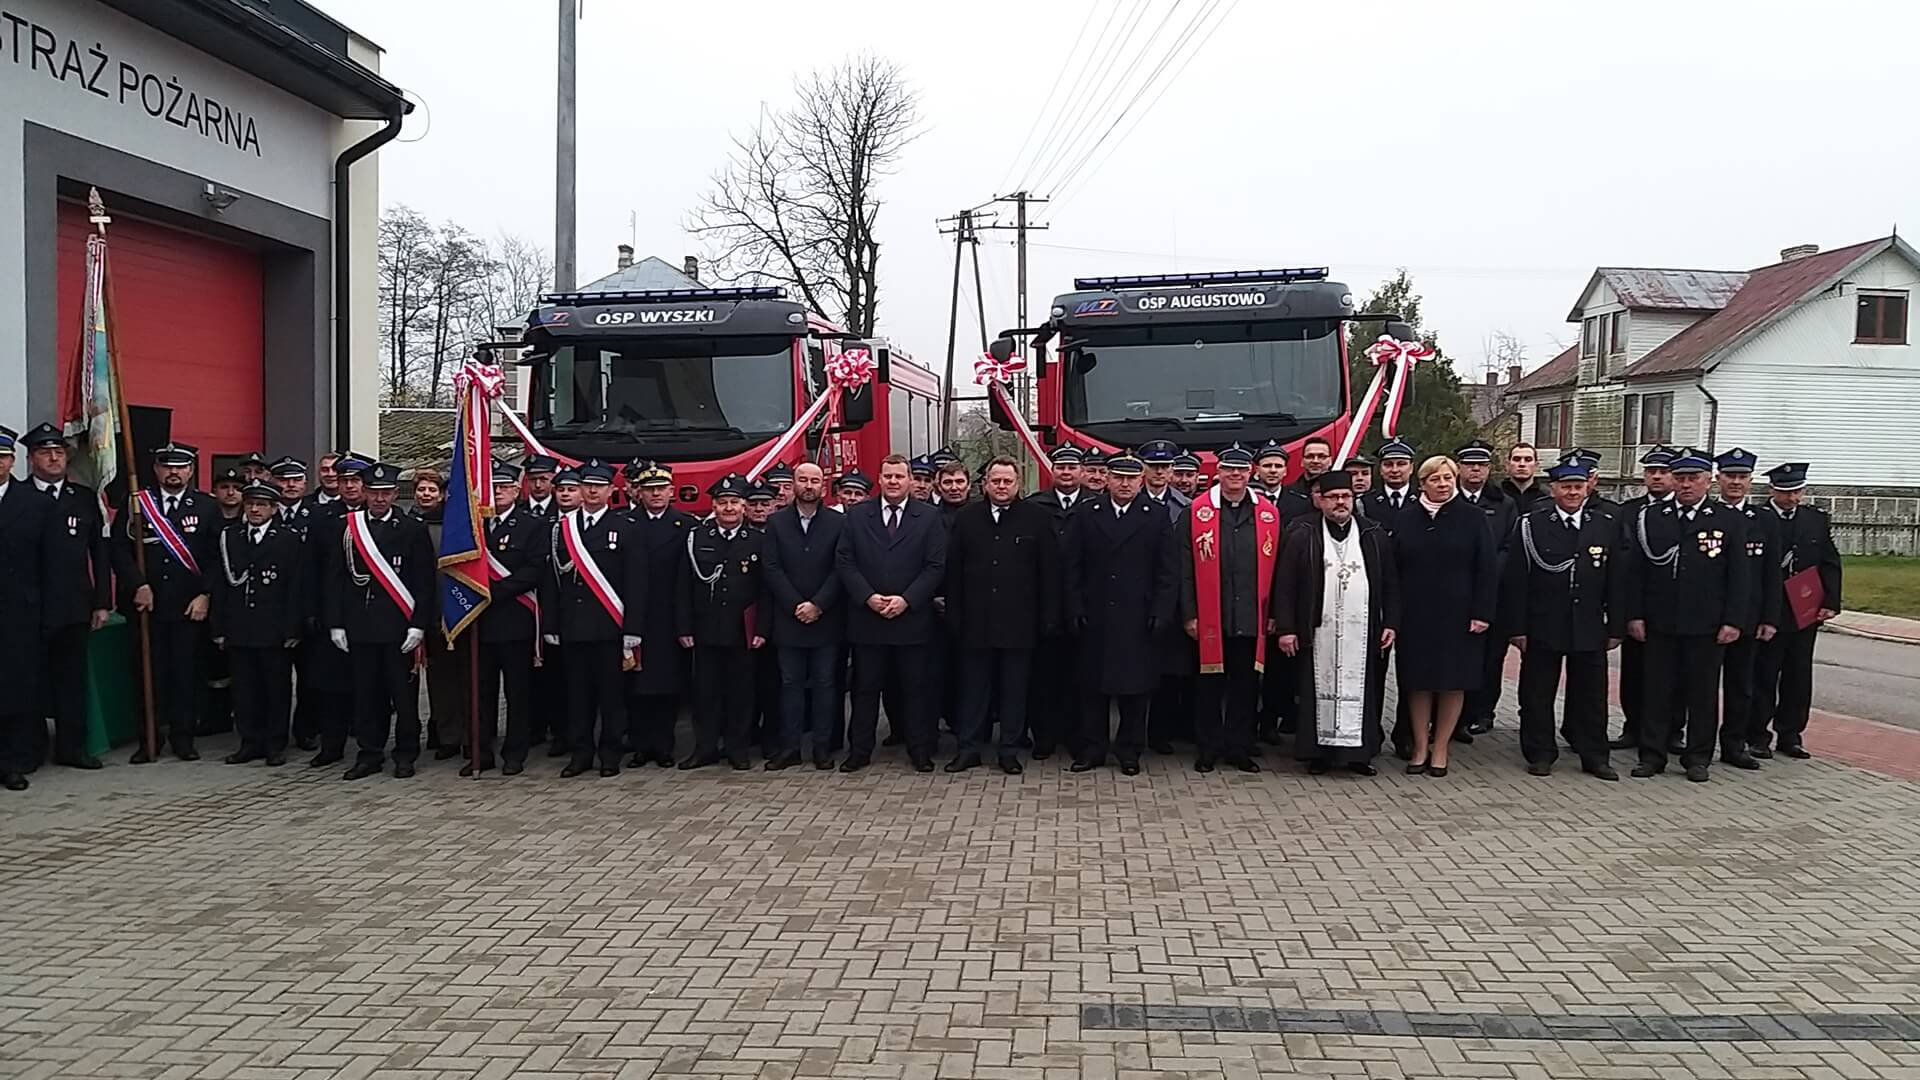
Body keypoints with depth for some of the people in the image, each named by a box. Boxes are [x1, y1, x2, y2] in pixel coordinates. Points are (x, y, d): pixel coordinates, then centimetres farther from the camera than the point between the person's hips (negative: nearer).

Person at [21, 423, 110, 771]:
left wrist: (102, 602, 5)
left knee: (72, 677, 8)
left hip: (74, 606, 3)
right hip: (30, 607, -3)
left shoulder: (85, 498, 10)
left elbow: (99, 553, 10)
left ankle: (71, 747, 16)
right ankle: (31, 749, 14)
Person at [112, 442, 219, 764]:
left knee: (186, 670, 4)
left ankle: (183, 737, 14)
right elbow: (120, 548, 1)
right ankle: (150, 737, 14)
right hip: (147, 604, 1)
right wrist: (138, 585, -11)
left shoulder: (207, 507, 4)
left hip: (190, 606, 0)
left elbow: (218, 557, 1)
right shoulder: (137, 504, 6)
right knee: (150, 671, 4)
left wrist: (205, 595, -7)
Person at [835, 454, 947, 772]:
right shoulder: (857, 516, 6)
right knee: (865, 687, 7)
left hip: (913, 619, -1)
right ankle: (859, 751, 16)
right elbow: (844, 562, 2)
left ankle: (920, 751, 15)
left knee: (915, 688, 6)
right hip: (866, 618, 1)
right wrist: (868, 597, -11)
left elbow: (936, 566, -2)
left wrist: (906, 599, -12)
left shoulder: (929, 517, 3)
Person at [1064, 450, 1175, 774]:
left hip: (1138, 620, -1)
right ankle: (1092, 748, 17)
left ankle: (1129, 751, 16)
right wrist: (1075, 610, -4)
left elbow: (1167, 572, 2)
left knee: (1136, 686, 4)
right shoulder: (1085, 515, 5)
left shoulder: (1157, 519, 4)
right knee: (1092, 686, 6)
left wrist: (1160, 613, -6)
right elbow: (1070, 565, 3)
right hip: (1094, 618, 1)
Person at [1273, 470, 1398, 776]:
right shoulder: (1300, 534, 2)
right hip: (1317, 631, -2)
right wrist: (1285, 628, -6)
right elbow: (1284, 584, -1)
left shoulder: (1374, 535, 9)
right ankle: (1319, 751, 11)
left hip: (1362, 632, 2)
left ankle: (1359, 752, 12)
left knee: (1361, 690, 3)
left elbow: (1390, 584, 11)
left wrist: (1391, 623, 3)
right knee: (1320, 690, 2)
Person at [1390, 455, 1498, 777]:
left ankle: (1440, 749, 16)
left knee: (1453, 682, 5)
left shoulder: (1472, 518, 0)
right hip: (1414, 616, 1)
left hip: (1458, 616, -1)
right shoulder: (1404, 519, 3)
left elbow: (1487, 569, -1)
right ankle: (1419, 747, 16)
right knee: (1418, 681, 5)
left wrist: (1482, 613, -8)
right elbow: (1391, 569, 4)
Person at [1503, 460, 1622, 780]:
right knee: (1538, 693, 6)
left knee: (1591, 693, 9)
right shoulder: (1531, 524, -3)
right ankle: (1540, 754, 18)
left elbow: (1615, 581, 6)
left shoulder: (1607, 525, 5)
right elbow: (1516, 581, -4)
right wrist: (1516, 627, -8)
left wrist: (1616, 627, 3)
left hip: (1590, 629, 2)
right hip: (1543, 628, -2)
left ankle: (1594, 756, 21)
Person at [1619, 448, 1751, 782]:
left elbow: (1740, 576, 1)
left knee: (1703, 691, 7)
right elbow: (1634, 570, 4)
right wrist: (1634, 615, -2)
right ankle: (1652, 754, 13)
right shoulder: (1648, 517, 4)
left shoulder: (1730, 522, 2)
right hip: (1658, 624, 1)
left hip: (1707, 628, -1)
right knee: (1656, 690, 5)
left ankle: (1698, 757, 18)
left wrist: (1733, 622, -6)